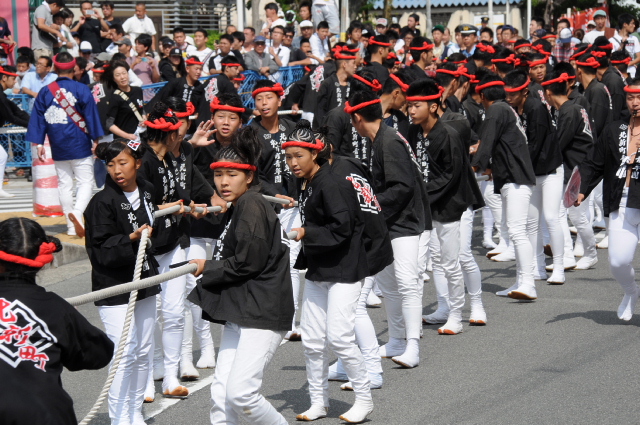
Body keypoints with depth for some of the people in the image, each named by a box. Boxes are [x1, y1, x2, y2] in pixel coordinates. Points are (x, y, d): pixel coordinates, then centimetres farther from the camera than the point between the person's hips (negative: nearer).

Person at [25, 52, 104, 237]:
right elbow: (92, 116, -6)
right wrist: (96, 140, 0)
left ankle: (72, 227, 11)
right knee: (86, 182, 0)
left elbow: (38, 119, 4)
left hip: (58, 149, 3)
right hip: (80, 145, -3)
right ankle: (77, 212, -26)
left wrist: (38, 144, 8)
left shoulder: (45, 92, 2)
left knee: (64, 185, 11)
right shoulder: (81, 90, -7)